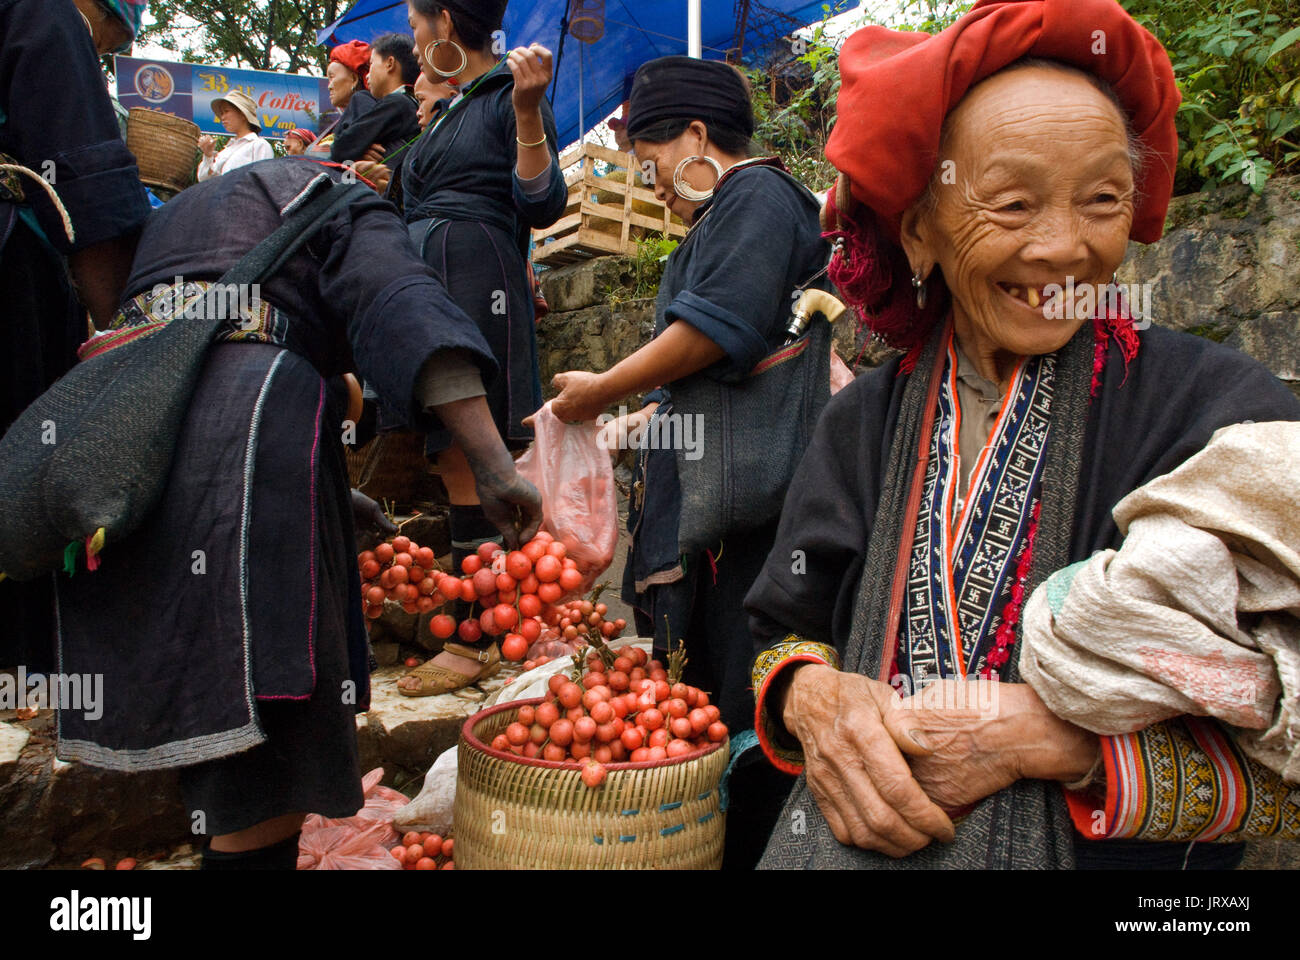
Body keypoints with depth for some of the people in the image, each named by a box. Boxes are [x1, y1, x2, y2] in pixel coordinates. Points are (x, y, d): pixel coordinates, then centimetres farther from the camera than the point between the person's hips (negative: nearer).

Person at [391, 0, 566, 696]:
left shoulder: (506, 94, -3)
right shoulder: (449, 108, 23)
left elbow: (542, 205, -14)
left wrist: (528, 113, -23)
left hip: (475, 285, -9)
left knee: (467, 460, -10)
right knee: (450, 457, 9)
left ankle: (477, 636, -3)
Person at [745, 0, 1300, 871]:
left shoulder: (1227, 416, -6)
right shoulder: (866, 421, 3)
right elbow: (785, 632, 8)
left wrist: (1039, 737, -16)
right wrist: (812, 697, -12)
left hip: (1104, 851, -2)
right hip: (851, 835, 3)